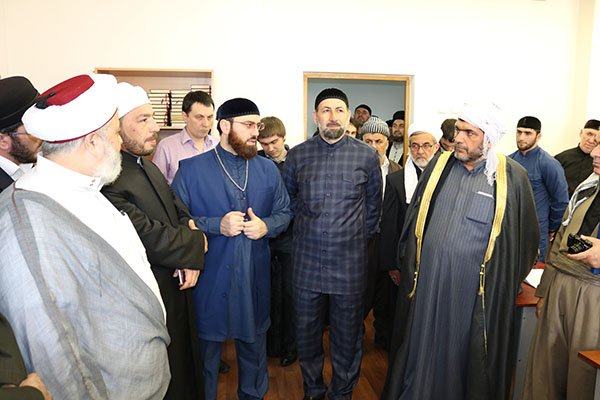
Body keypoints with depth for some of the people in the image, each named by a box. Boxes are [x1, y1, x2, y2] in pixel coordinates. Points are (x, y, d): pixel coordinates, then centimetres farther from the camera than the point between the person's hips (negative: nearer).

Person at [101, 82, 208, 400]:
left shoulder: (148, 168, 8)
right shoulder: (107, 180, -25)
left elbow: (180, 212, 11)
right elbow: (147, 236, -28)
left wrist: (187, 258, -7)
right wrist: (196, 244, -13)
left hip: (177, 291, 9)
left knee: (185, 367, 26)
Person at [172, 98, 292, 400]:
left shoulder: (268, 169, 7)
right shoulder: (191, 169, -5)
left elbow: (284, 213, 11)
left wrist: (266, 226, -10)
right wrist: (217, 225, -20)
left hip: (255, 279, 4)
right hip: (208, 280, -3)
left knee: (253, 344, 20)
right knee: (207, 347, 14)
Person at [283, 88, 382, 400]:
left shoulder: (367, 156, 1)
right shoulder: (297, 155, 3)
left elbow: (373, 205, 12)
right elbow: (287, 200, 16)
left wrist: (361, 240, 10)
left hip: (350, 261, -1)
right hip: (307, 260, 1)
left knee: (348, 334, 11)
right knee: (306, 331, 13)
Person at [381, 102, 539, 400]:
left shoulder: (512, 177, -5)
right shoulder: (439, 165, 3)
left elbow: (526, 236, 4)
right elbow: (415, 217, 10)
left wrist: (504, 284, 6)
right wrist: (409, 265, 8)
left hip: (475, 291, -2)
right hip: (426, 281, 3)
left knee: (463, 351, 15)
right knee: (422, 347, 16)